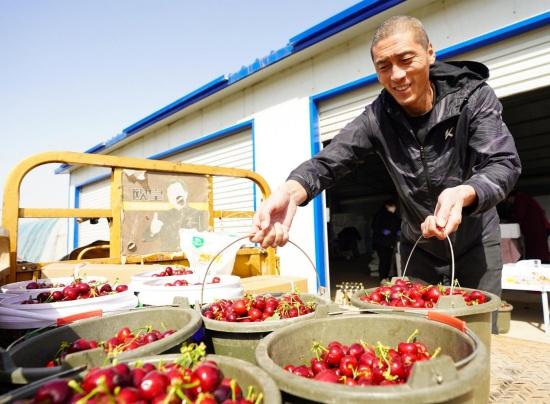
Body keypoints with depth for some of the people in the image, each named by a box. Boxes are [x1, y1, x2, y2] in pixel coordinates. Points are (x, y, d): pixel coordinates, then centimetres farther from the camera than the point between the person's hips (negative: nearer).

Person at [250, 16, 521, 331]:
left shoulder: (474, 97, -19)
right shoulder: (377, 118, -17)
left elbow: (504, 164, -28)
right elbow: (329, 161, -27)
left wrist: (463, 194, -51)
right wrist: (291, 191, -50)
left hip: (476, 241, -1)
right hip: (418, 245, 1)